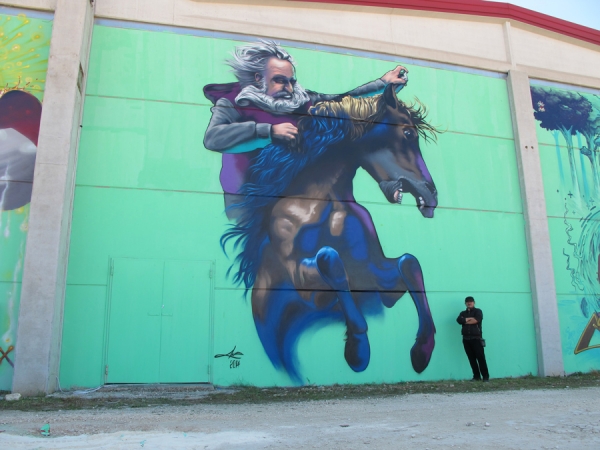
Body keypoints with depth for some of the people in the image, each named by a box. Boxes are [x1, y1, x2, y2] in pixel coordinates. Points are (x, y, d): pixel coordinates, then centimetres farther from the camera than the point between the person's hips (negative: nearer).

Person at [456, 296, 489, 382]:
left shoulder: (478, 311, 6)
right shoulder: (463, 313, 17)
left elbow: (476, 320, -13)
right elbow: (459, 320, -3)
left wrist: (465, 321, -2)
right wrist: (469, 319, -12)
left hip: (476, 338, -4)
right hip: (466, 339, 4)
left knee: (480, 357, -6)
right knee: (471, 358, 4)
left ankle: (486, 376, -1)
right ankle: (476, 376, 10)